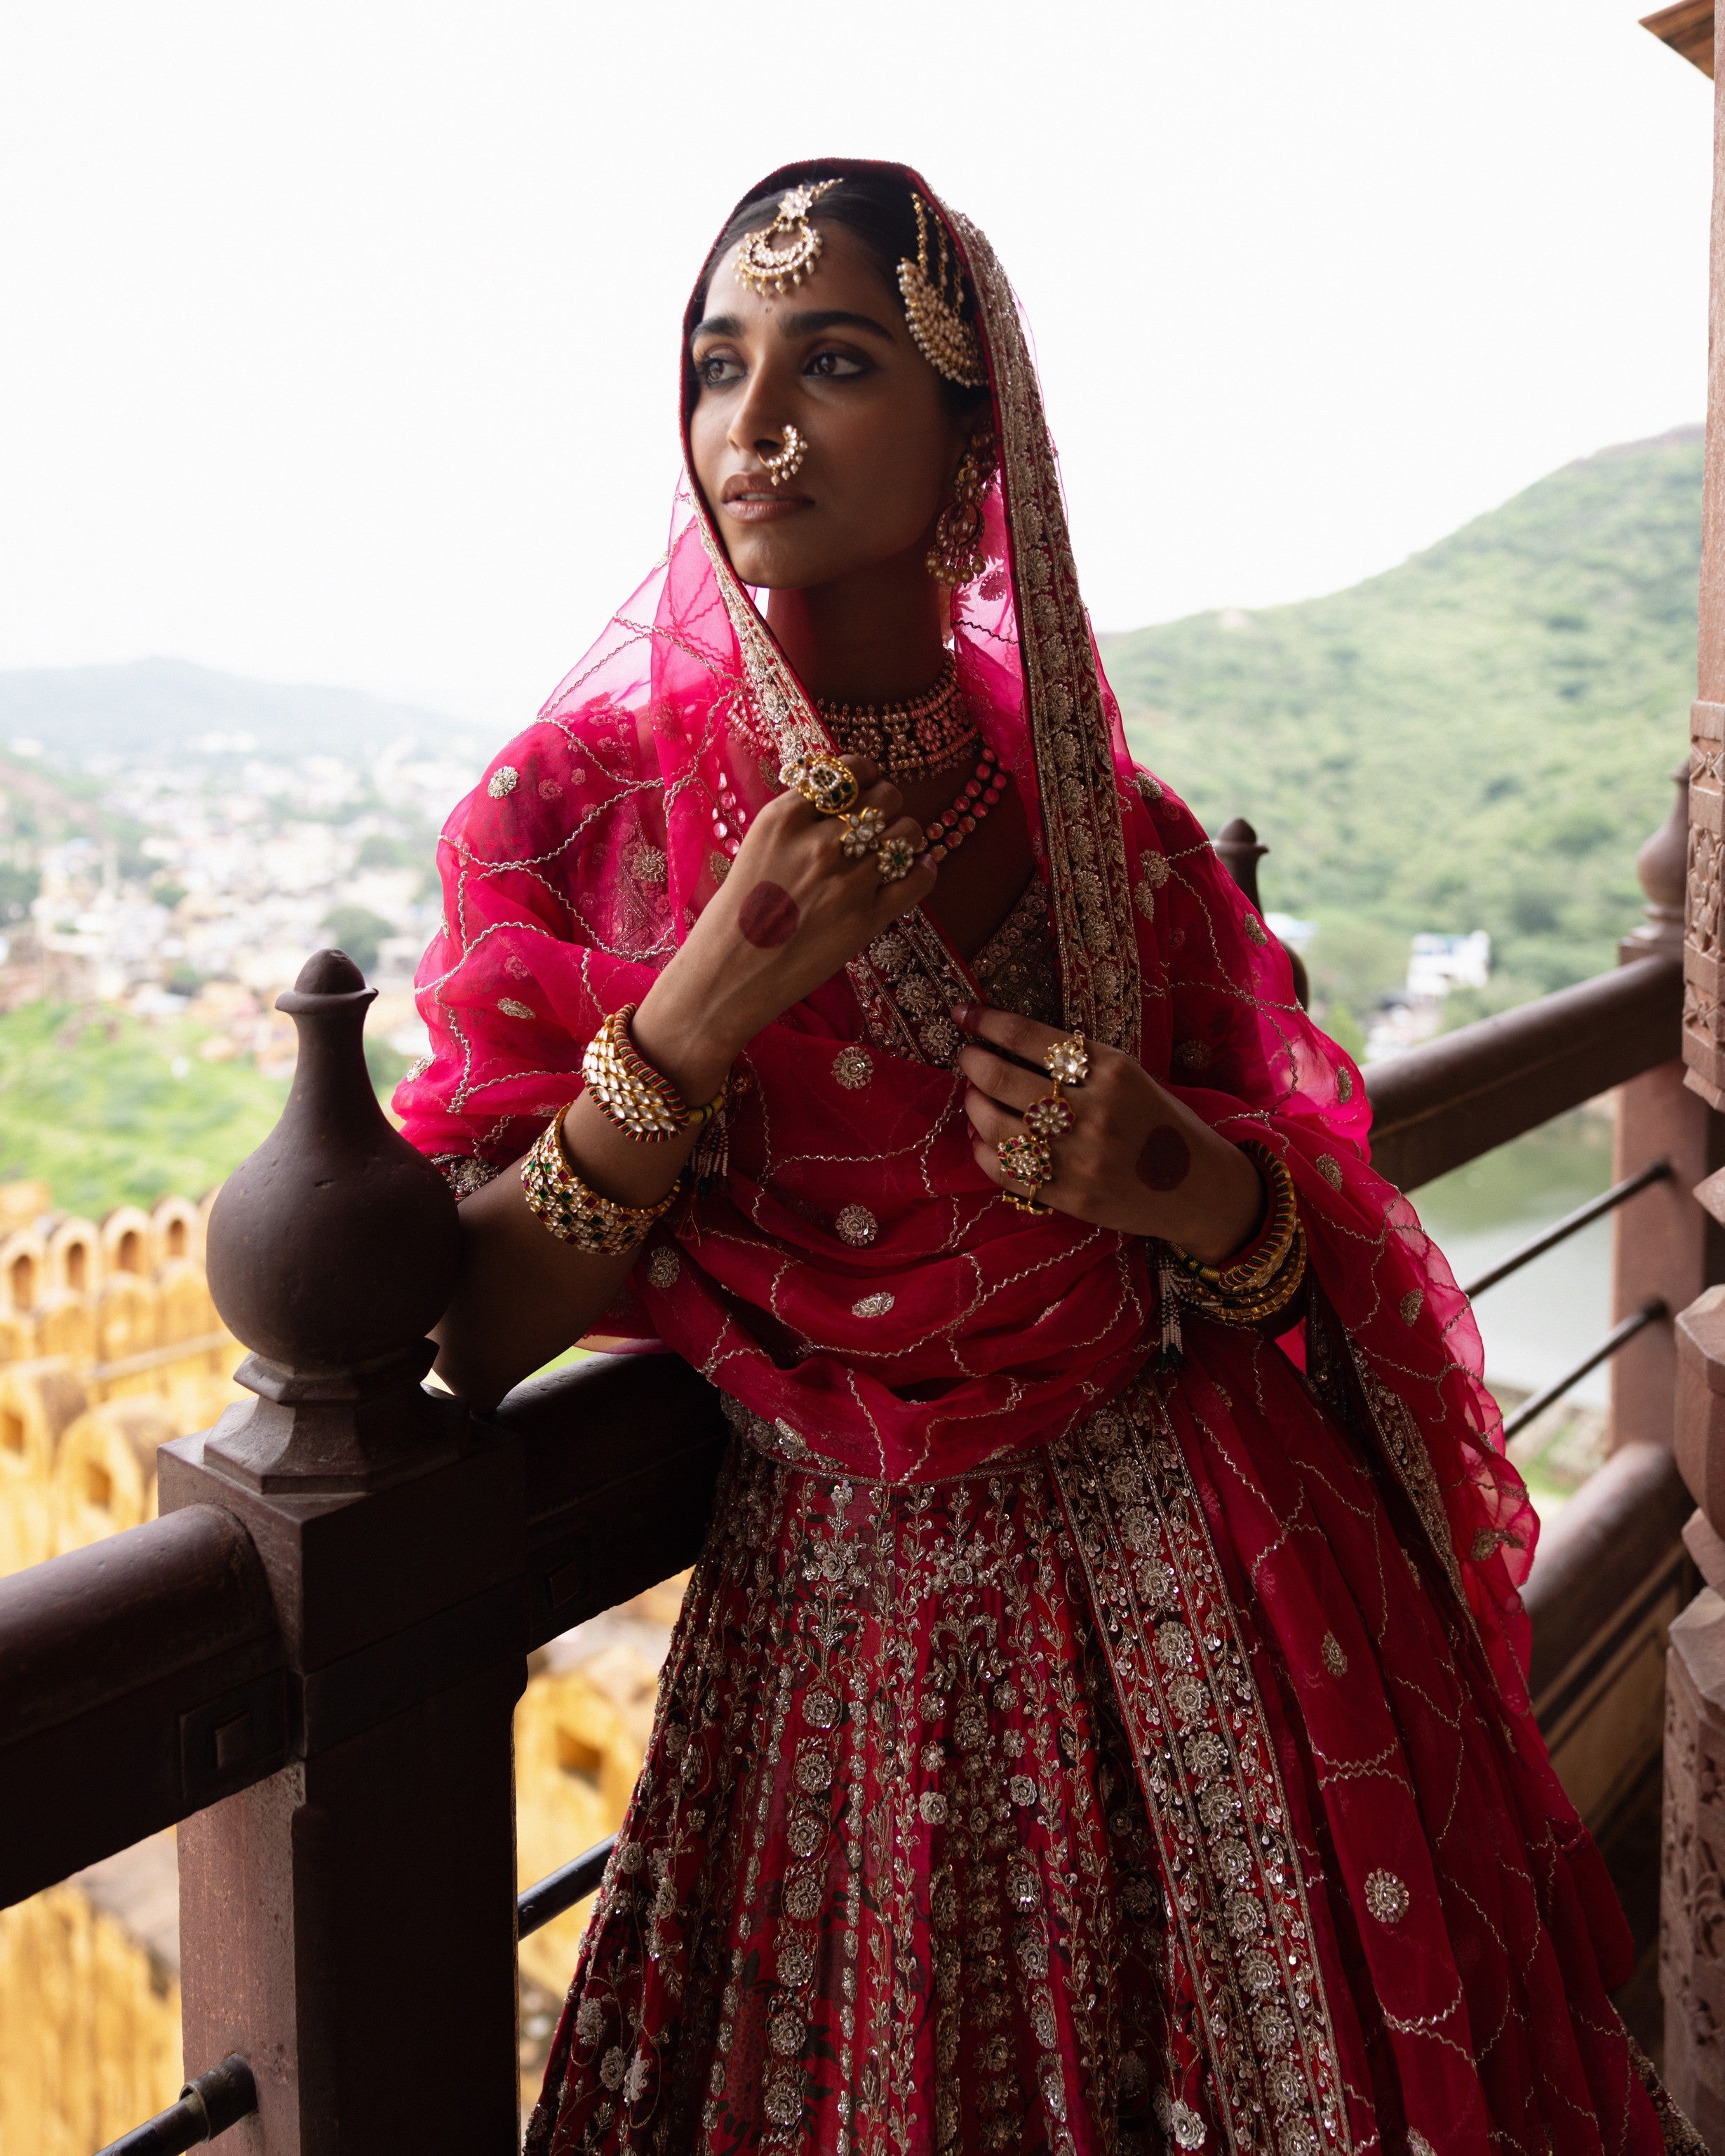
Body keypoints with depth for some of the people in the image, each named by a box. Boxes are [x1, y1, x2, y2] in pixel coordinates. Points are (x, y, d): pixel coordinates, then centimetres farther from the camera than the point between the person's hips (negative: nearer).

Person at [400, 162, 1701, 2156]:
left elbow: (1310, 1261, 5)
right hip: (844, 1603, -1)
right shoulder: (580, 806, -7)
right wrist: (699, 1015, -25)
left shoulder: (1108, 825, -1)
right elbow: (479, 1336, -11)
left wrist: (1176, 1185, -17)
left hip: (1201, 1594, 2)